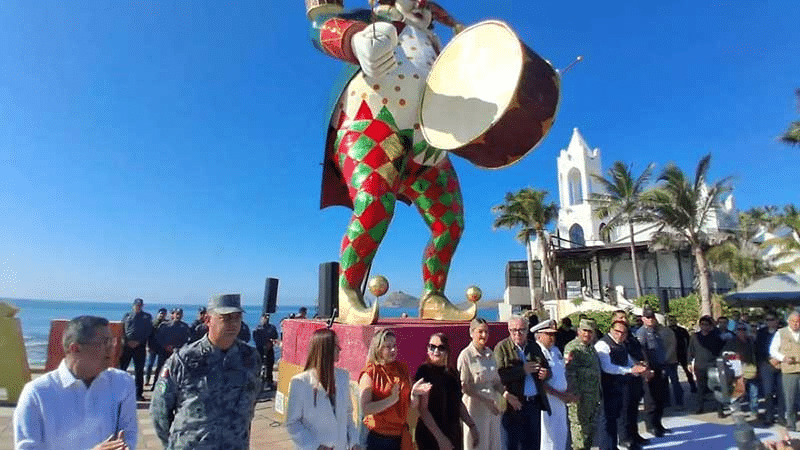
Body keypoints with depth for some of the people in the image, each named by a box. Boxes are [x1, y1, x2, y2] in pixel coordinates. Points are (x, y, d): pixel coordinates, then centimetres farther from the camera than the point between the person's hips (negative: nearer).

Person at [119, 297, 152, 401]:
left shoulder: (147, 316, 12)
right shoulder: (127, 315, 16)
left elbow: (148, 330, 3)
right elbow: (122, 329, 8)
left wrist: (138, 342, -9)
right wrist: (128, 341, -8)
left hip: (140, 346, -1)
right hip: (127, 345, 1)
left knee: (139, 371, 2)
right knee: (121, 367, -1)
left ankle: (138, 394, 7)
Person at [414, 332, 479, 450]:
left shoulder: (452, 373, 7)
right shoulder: (424, 371, -13)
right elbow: (422, 409, -16)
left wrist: (472, 426, 12)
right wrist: (440, 437, -18)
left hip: (454, 433, 6)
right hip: (430, 436, -6)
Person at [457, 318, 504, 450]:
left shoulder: (490, 353, 7)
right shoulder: (465, 355, -12)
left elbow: (496, 380, 13)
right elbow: (464, 386, -13)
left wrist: (504, 392, -6)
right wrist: (486, 401, -18)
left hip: (493, 407, 6)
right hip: (476, 408, -6)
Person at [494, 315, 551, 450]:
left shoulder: (534, 346, 11)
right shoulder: (501, 348, -7)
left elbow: (546, 368, 18)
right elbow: (499, 375, -17)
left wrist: (545, 373, -5)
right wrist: (522, 370, -20)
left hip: (534, 403, 5)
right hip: (514, 404, -5)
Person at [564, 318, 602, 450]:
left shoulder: (591, 347, 15)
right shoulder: (572, 347, -14)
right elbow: (570, 372, -19)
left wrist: (598, 394, 21)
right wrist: (575, 395, -23)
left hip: (593, 395, 9)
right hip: (580, 396, -9)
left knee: (590, 426, 18)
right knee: (580, 426, -3)